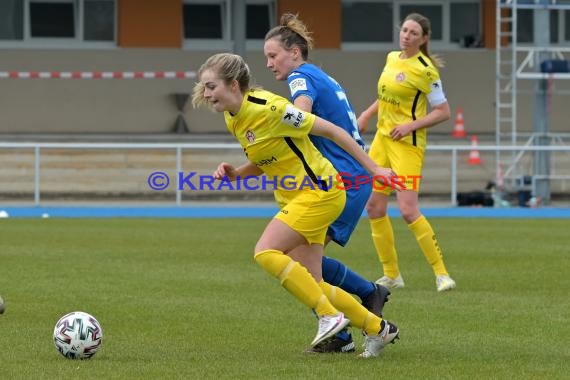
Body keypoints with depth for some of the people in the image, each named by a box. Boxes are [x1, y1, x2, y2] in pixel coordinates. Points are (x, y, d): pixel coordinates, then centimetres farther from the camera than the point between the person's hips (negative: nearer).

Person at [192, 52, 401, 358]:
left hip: (318, 192, -9)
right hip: (295, 199, 9)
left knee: (266, 252, -22)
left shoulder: (268, 108, -21)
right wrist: (236, 174, -3)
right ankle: (377, 329, 19)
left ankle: (330, 315, -14)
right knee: (310, 284, 6)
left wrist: (373, 168, -13)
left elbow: (330, 130, -16)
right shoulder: (232, 118, 5)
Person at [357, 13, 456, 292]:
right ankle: (391, 275, 16)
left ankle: (441, 273, -7)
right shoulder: (392, 58, 9)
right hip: (382, 138, 8)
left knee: (408, 210, -17)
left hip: (407, 143, -8)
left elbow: (443, 111, -11)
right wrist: (366, 114, 14)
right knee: (374, 207, 5)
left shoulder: (425, 70, -13)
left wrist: (411, 125, -19)